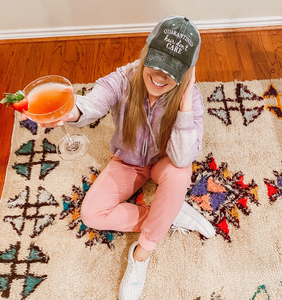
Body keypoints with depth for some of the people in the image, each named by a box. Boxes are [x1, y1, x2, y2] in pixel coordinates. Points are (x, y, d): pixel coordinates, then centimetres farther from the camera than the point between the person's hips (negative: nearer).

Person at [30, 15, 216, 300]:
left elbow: (182, 159, -35)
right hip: (128, 161, 2)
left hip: (164, 161, -1)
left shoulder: (190, 97, -26)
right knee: (91, 213, -14)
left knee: (178, 174, -38)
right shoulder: (124, 79, -25)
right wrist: (73, 112, -67)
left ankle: (141, 254, -17)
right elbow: (93, 103, -44)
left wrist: (185, 105, -43)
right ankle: (174, 214, -6)